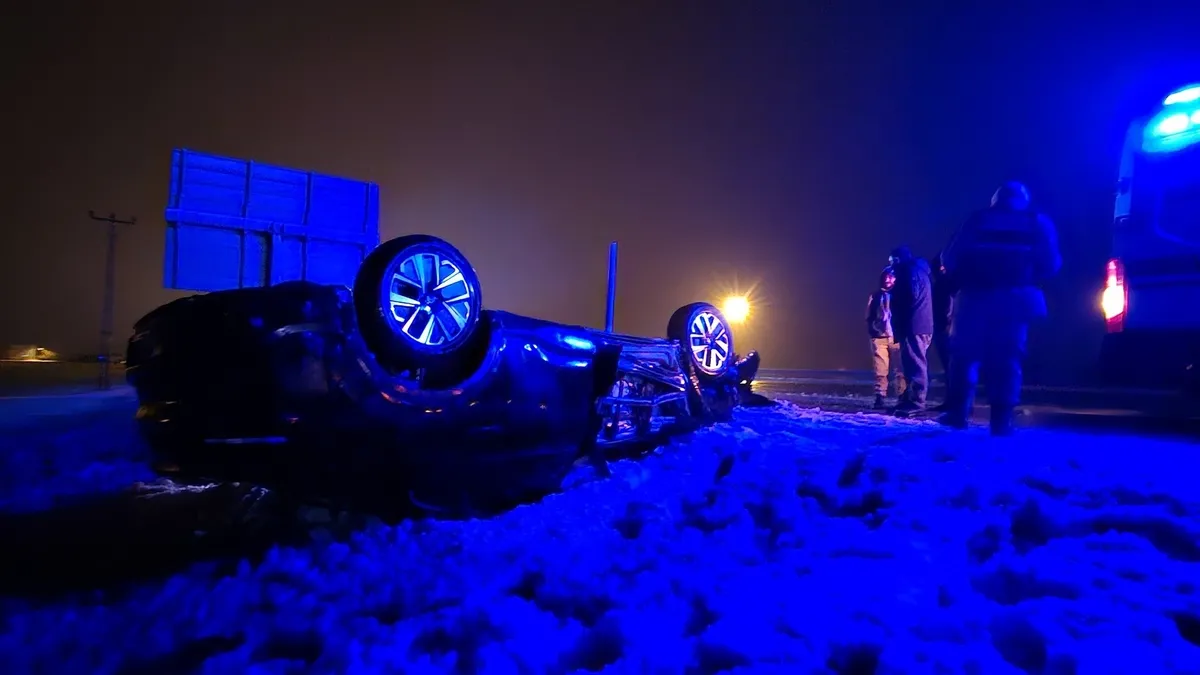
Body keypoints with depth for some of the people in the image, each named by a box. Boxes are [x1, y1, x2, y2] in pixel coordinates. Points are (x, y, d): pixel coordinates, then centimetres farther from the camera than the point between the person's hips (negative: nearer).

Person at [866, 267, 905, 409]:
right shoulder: (876, 296, 13)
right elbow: (869, 316, 14)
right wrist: (872, 330, 1)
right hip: (879, 337, 1)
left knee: (899, 370, -3)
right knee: (880, 371, -3)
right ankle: (880, 398, 0)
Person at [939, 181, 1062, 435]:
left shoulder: (977, 220, 12)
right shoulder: (1039, 223, 15)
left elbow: (950, 259, 3)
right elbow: (1051, 264, 6)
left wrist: (964, 281, 18)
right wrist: (1029, 282, 22)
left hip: (975, 297, 0)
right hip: (1015, 299, 1)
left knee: (964, 354, 4)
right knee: (1008, 358, 2)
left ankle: (957, 412, -4)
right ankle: (1001, 420, -3)